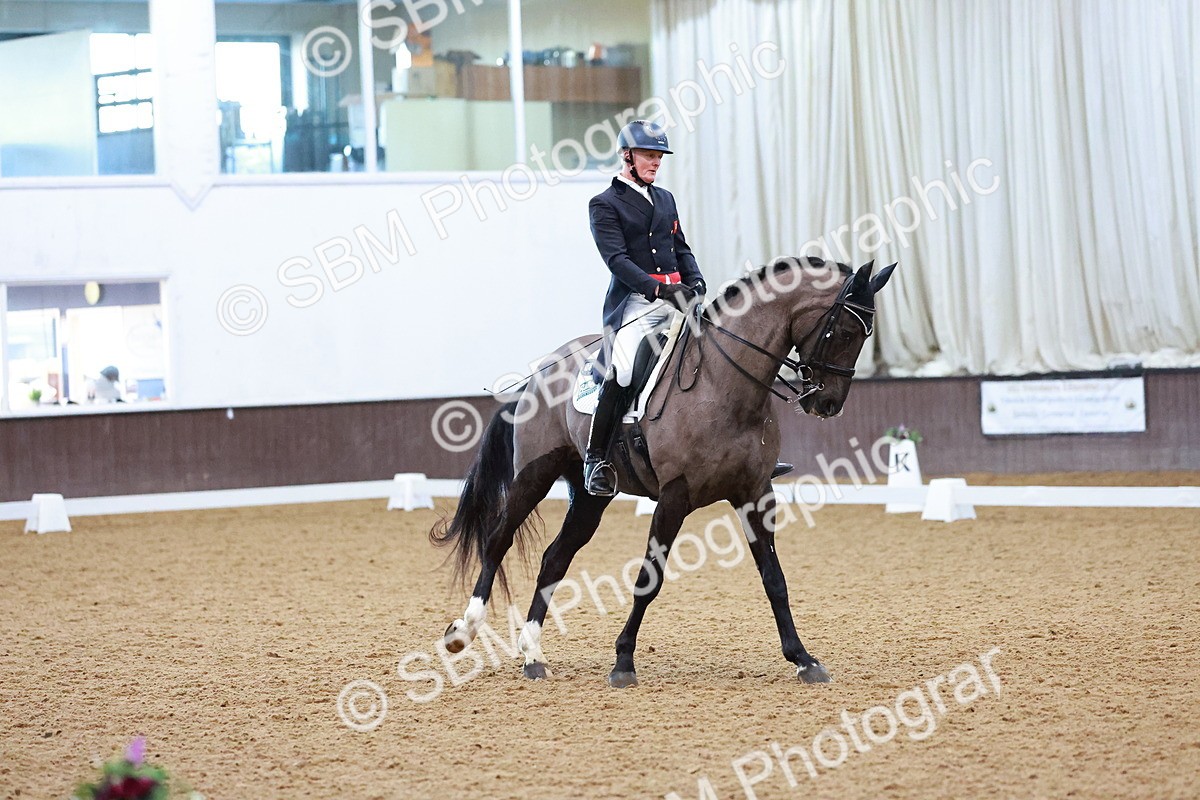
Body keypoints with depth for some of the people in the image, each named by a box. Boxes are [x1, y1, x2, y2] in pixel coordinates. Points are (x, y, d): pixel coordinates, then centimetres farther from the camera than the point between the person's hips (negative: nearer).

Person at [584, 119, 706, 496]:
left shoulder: (665, 199, 21)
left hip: (676, 295, 6)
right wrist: (657, 288, -23)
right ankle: (596, 458, -16)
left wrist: (696, 283, 1)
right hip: (633, 301, -6)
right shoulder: (605, 204, 1)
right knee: (620, 374, -25)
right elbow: (616, 258, -11)